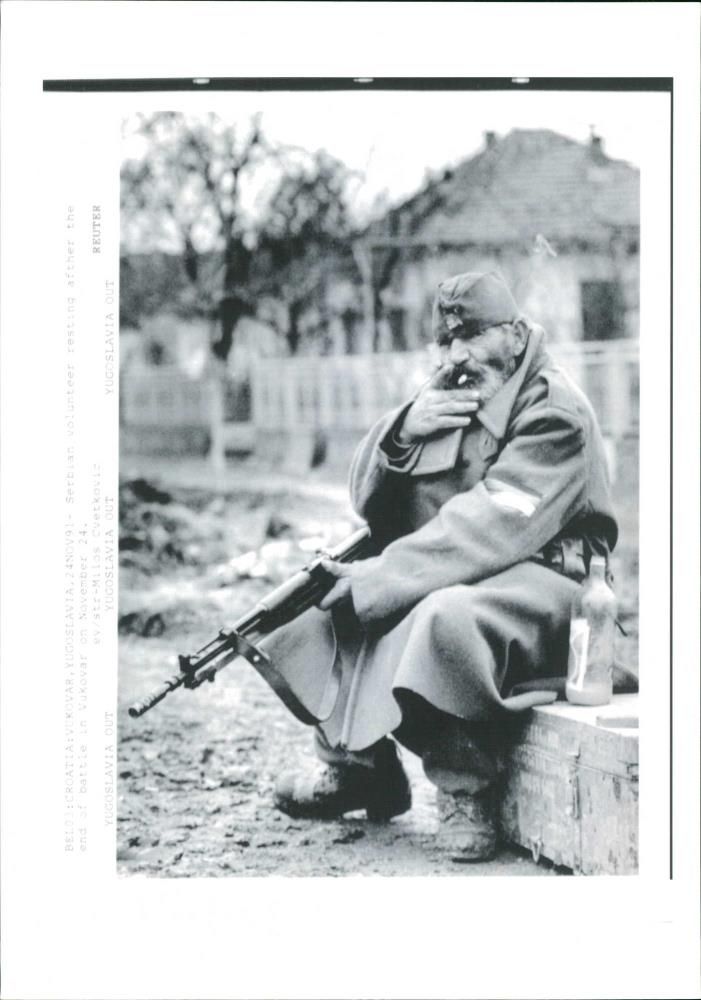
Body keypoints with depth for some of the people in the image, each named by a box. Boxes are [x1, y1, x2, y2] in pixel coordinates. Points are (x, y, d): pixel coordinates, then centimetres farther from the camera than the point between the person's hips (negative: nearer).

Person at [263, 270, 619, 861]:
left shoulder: (556, 413, -14)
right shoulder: (444, 395, 11)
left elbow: (488, 528, -26)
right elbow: (368, 499, 10)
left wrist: (378, 578, -28)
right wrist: (403, 431, -10)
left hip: (539, 578, -9)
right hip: (444, 573, 9)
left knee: (446, 615, -38)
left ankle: (467, 793, -19)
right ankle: (355, 768, 9)